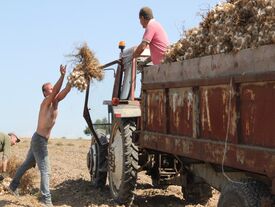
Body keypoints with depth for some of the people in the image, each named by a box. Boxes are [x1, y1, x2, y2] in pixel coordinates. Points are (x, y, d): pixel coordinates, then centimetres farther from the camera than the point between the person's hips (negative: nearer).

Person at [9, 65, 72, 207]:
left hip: (40, 140, 10)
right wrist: (62, 76, -44)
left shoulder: (55, 102, 6)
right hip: (39, 140, -10)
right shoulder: (46, 102, -17)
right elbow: (56, 91, -34)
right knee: (45, 170, -13)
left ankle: (13, 186, 37)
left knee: (27, 164, 22)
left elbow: (65, 91, -4)